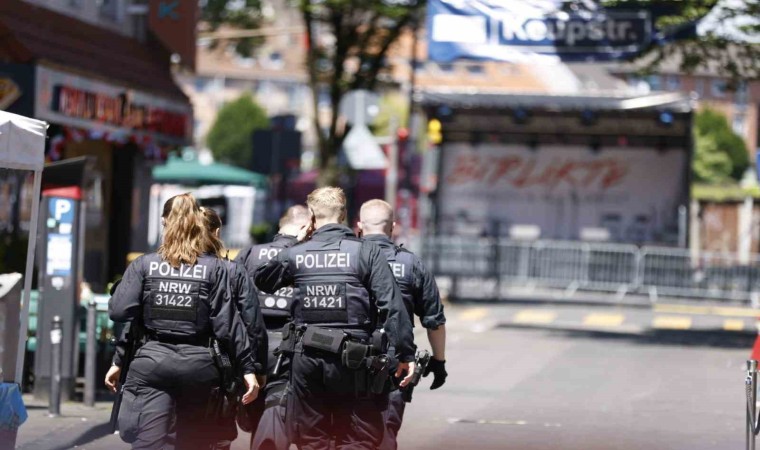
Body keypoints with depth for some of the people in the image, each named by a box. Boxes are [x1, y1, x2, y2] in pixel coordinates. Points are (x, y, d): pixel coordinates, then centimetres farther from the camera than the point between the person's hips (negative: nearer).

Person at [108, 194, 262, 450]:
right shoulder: (215, 267, 4)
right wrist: (247, 368, 0)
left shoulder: (144, 264, 5)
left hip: (152, 362, -1)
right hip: (197, 365, 1)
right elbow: (227, 323, -2)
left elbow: (119, 312, -1)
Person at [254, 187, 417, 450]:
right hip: (353, 359, -2)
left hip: (307, 358, 2)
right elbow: (391, 305, -9)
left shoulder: (295, 254, 3)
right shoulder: (366, 252, -3)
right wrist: (405, 354, -5)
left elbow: (261, 281, 21)